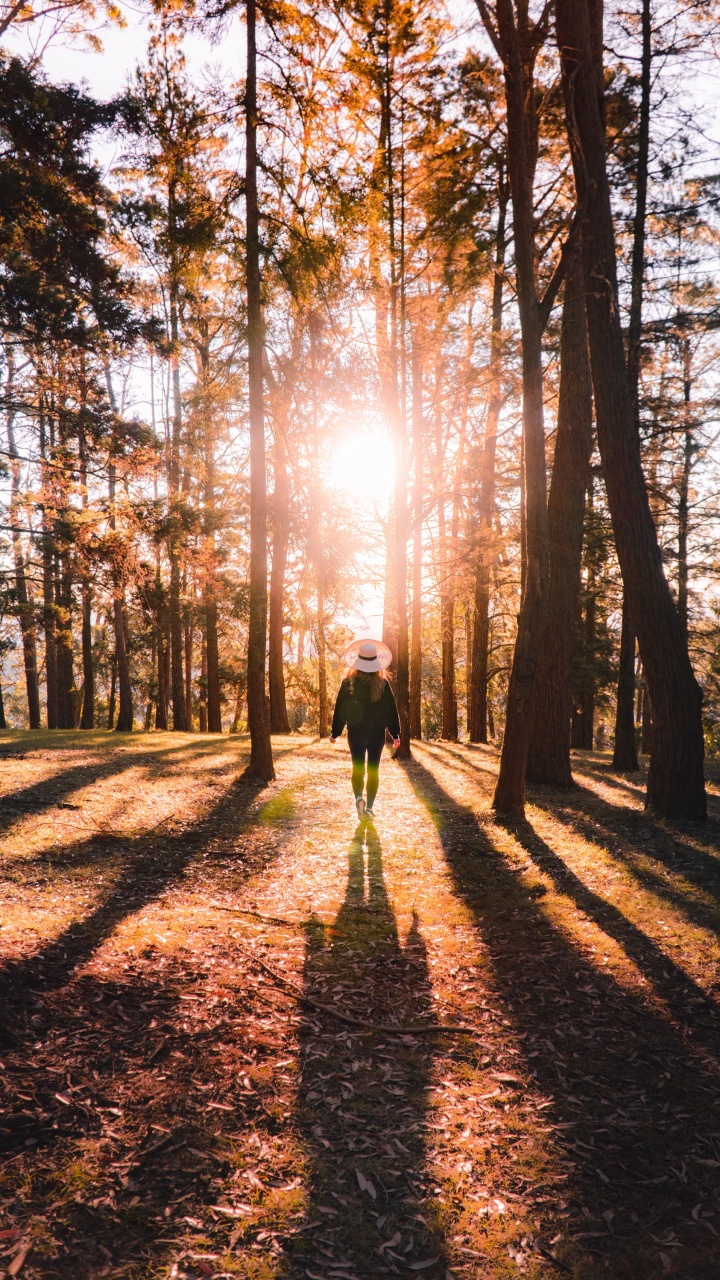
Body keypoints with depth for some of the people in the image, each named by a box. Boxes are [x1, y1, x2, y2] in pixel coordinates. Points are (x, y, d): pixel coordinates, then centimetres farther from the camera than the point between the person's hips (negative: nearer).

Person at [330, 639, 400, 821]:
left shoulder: (348, 682, -6)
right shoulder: (383, 684, -5)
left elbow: (340, 709, -3)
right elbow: (391, 710, -2)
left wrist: (335, 732, 5)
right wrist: (395, 734, 5)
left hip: (355, 732, 0)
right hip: (377, 733, 0)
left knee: (357, 768, 9)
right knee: (373, 769, 8)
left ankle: (358, 798, -15)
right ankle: (369, 807, 6)